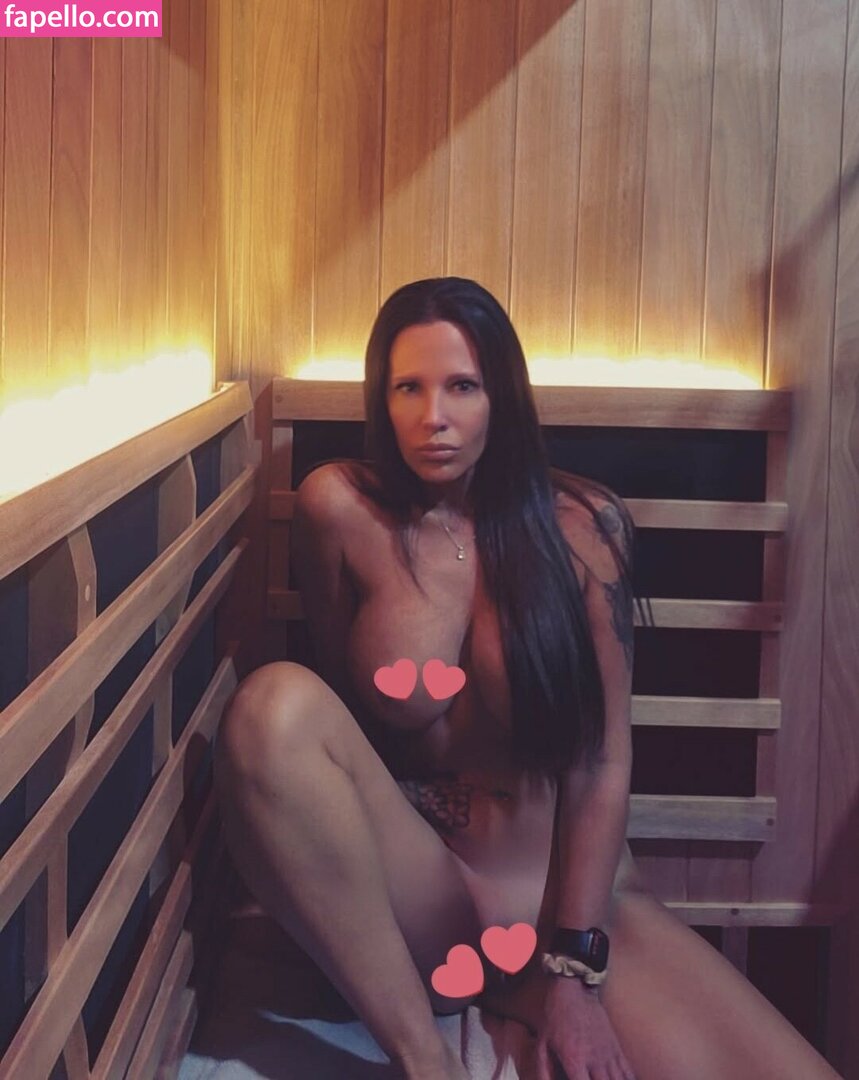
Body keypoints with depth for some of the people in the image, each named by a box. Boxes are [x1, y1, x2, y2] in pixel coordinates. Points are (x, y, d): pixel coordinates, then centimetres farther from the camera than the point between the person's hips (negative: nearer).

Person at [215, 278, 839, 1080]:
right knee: (273, 703, -30)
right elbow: (333, 698, 3)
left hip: (574, 895, -1)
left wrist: (574, 972, -12)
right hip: (412, 907, 2)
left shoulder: (582, 525, -3)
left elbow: (603, 758, -6)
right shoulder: (342, 510, -5)